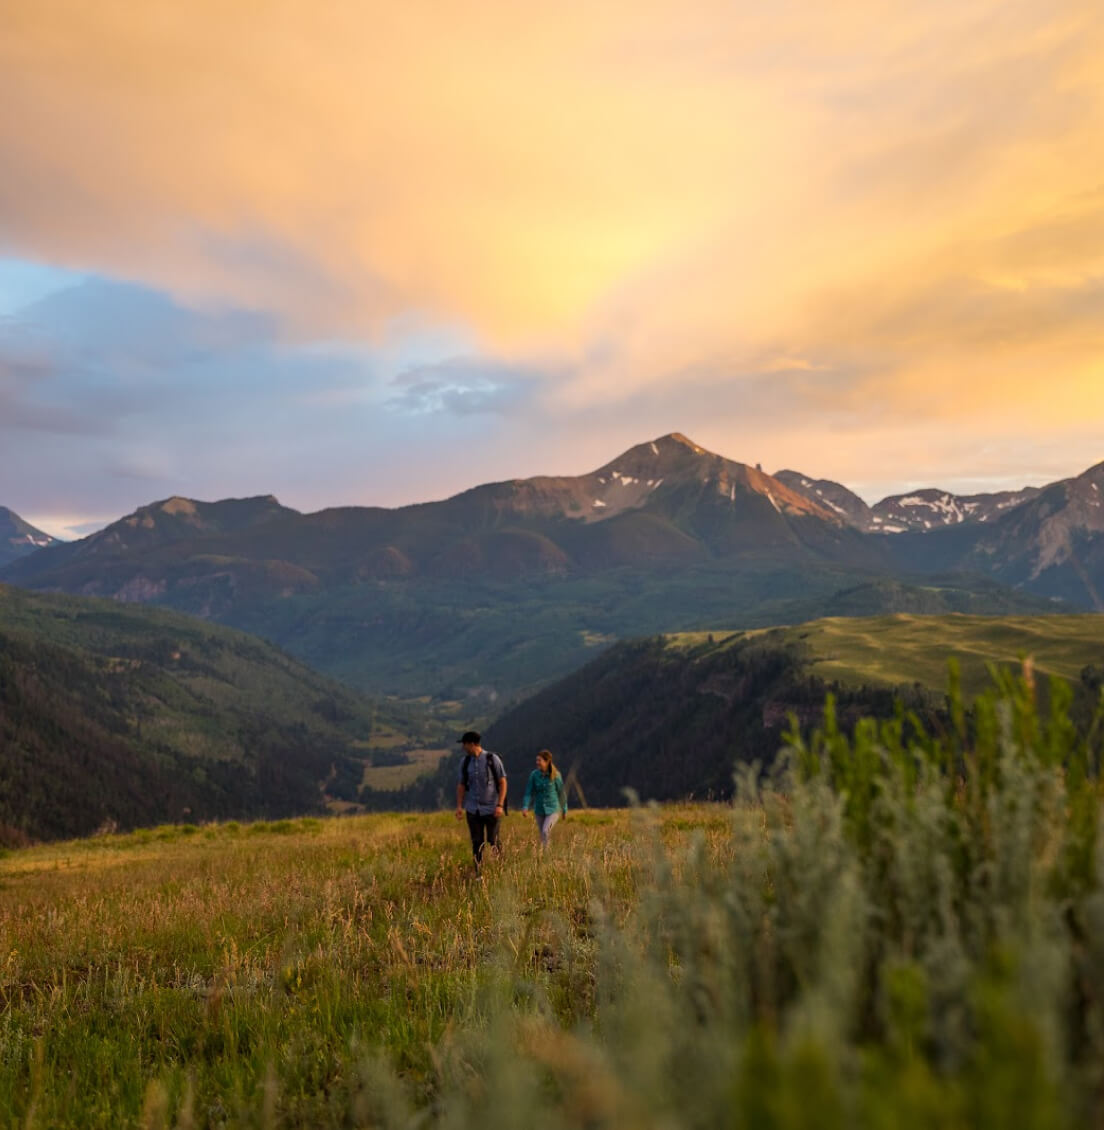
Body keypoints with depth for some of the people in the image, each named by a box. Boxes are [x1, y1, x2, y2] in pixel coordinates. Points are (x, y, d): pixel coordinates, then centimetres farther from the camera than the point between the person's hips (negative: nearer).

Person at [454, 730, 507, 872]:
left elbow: (503, 783, -6)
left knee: (493, 840, 2)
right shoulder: (465, 762, 4)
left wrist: (500, 805, -13)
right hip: (473, 809, 3)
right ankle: (478, 873, 10)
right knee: (477, 843, 2)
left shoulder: (493, 759, -8)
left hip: (491, 809, -3)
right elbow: (461, 785, 10)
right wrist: (459, 806, 1)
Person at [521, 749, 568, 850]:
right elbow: (529, 792, -5)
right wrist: (525, 806, -20)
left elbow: (562, 792, -1)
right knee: (543, 837, 10)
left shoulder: (556, 775, -11)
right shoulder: (534, 774, -6)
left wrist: (565, 809, 7)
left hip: (553, 809, -3)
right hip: (539, 810, 3)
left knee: (545, 831, -23)